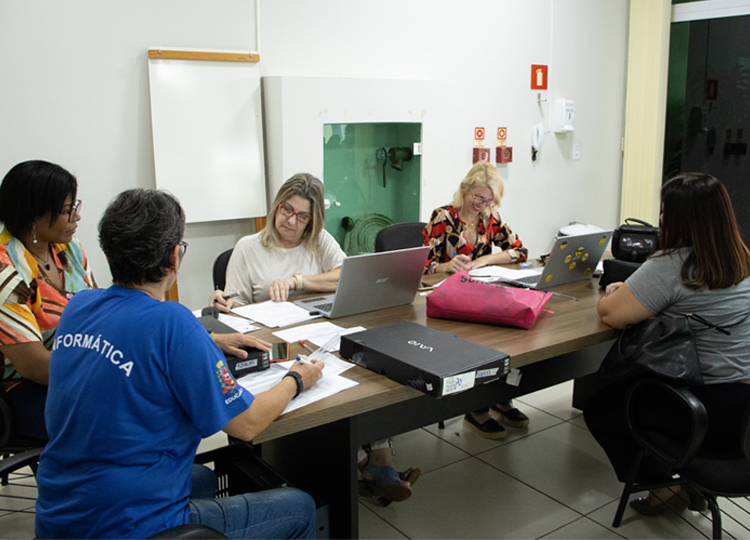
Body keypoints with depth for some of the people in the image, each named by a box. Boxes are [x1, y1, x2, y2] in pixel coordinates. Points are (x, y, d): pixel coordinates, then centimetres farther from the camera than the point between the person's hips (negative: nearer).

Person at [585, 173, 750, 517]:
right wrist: (629, 289, 13)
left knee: (598, 408, 10)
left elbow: (609, 312, -18)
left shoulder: (670, 266, -22)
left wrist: (615, 294, 4)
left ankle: (663, 485, 12)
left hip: (710, 406, -8)